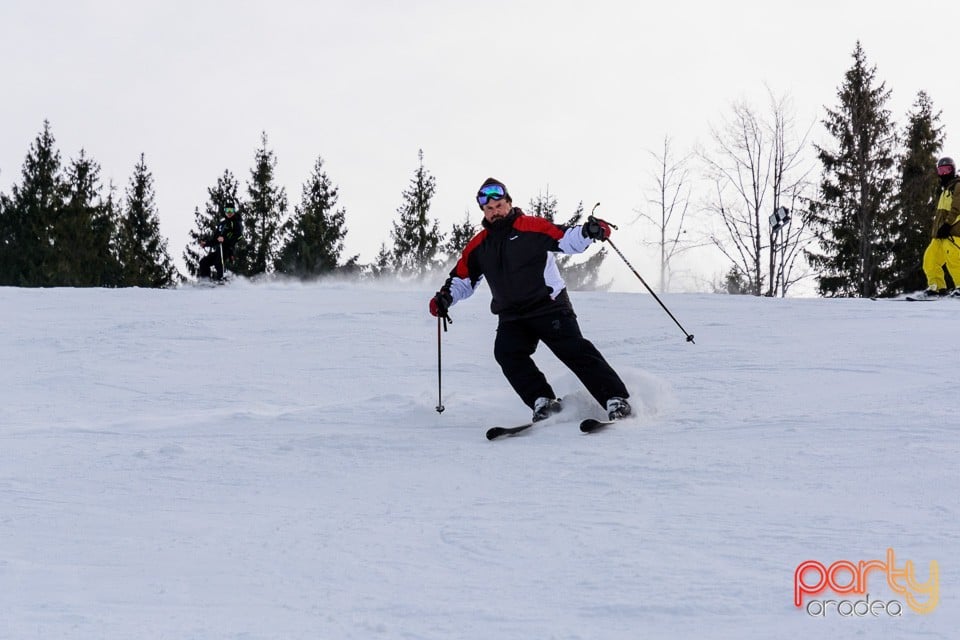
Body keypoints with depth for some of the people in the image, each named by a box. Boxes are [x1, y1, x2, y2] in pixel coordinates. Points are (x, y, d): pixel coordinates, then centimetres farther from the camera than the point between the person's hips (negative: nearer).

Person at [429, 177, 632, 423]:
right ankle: (543, 401, -15)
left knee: (575, 350, -16)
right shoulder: (479, 245, 12)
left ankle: (616, 399, -15)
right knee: (506, 352, -21)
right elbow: (463, 279, 21)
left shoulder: (532, 227, -3)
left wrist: (588, 232, -30)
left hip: (549, 307, -5)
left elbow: (567, 239, -11)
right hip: (512, 317, 5)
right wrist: (446, 296, 3)